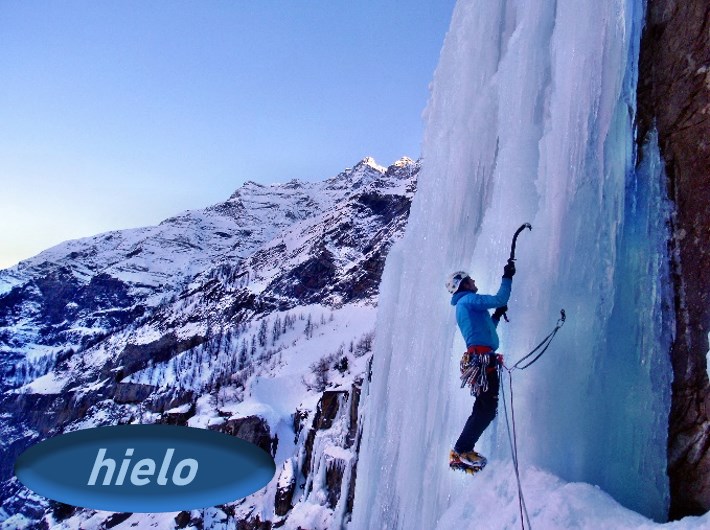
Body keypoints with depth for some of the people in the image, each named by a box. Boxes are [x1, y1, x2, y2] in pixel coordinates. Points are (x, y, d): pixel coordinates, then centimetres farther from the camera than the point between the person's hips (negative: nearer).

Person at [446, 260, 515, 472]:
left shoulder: (463, 305, 27)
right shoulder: (469, 299, -3)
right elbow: (500, 299, -13)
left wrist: (497, 315, 26)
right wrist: (507, 277, -2)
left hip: (479, 359, 11)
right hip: (482, 358, -11)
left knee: (484, 409, 14)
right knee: (487, 409, -11)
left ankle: (464, 450, 17)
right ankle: (460, 451, -8)